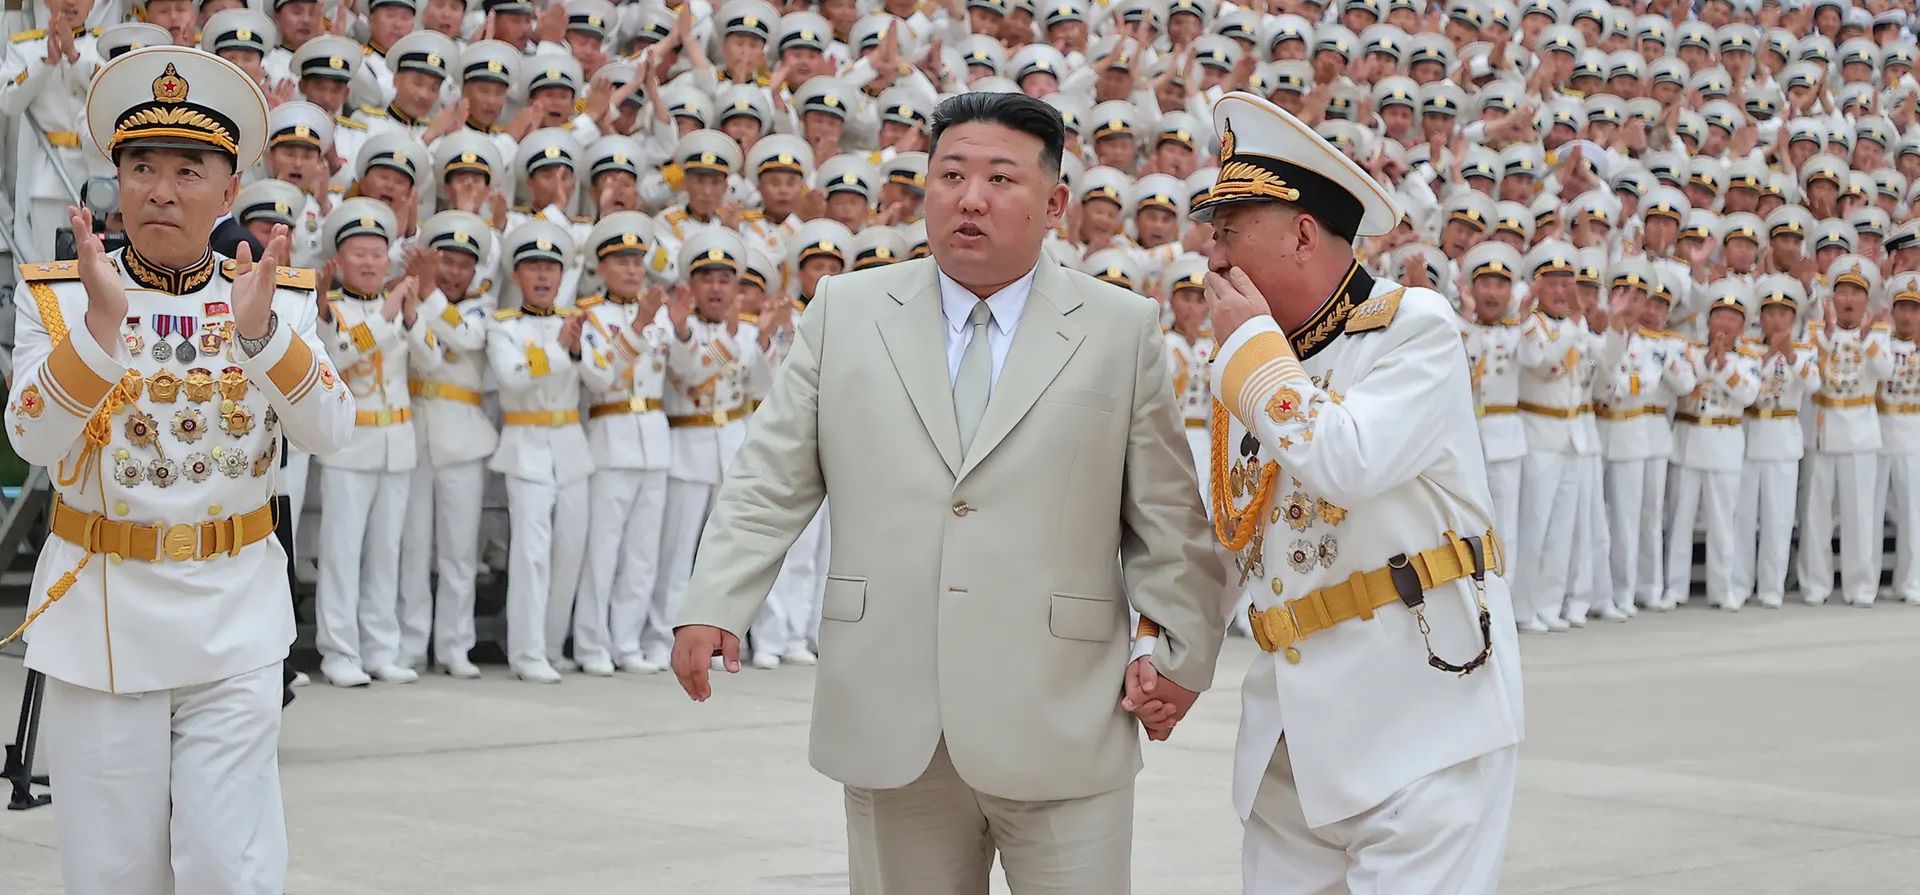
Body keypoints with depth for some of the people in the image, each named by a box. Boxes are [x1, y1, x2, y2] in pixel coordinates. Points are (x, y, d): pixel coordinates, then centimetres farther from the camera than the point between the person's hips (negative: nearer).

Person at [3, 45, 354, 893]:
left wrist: (261, 329, -22)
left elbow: (330, 433, -8)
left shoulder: (278, 295, 3)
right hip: (102, 610, 0)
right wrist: (101, 322, -24)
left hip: (236, 615, 0)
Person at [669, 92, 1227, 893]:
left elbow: (1167, 517, 6)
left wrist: (1179, 649, 1)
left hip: (1061, 730, -1)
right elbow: (771, 483, 7)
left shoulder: (1123, 331, 4)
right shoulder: (844, 313, 8)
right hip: (890, 731, 2)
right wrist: (712, 607, -5)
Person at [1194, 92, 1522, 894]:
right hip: (1293, 729, 7)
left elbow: (1344, 463, -23)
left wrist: (1251, 342, -11)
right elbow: (1226, 539, 20)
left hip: (1419, 712, -7)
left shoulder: (1415, 326, -6)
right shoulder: (1257, 369, 15)